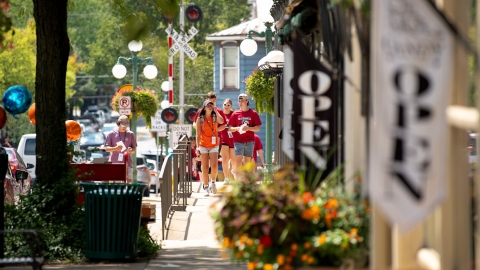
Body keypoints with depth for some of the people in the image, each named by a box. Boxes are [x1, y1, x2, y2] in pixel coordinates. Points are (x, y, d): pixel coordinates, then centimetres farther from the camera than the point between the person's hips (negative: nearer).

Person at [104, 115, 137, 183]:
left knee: (129, 181, -3)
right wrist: (115, 148, -18)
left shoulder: (130, 134, 9)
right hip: (114, 162, -2)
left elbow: (134, 149, 12)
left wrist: (131, 150, -13)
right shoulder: (112, 134, 4)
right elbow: (107, 148, 3)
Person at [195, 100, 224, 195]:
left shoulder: (215, 117, 3)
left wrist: (216, 111, -13)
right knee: (205, 167, 1)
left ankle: (213, 182, 11)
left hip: (214, 145, 0)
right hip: (203, 145, 0)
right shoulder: (200, 119, 0)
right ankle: (206, 187, 10)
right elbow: (198, 134, -1)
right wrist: (197, 147, -6)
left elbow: (221, 121, -21)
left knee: (214, 166, -12)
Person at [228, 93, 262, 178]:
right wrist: (237, 128, -15)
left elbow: (258, 128, 0)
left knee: (247, 162, 7)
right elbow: (230, 128, 6)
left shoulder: (253, 114, 3)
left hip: (249, 142, 1)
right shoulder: (235, 114, 5)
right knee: (238, 162, -12)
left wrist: (248, 128, -16)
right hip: (238, 141, -1)